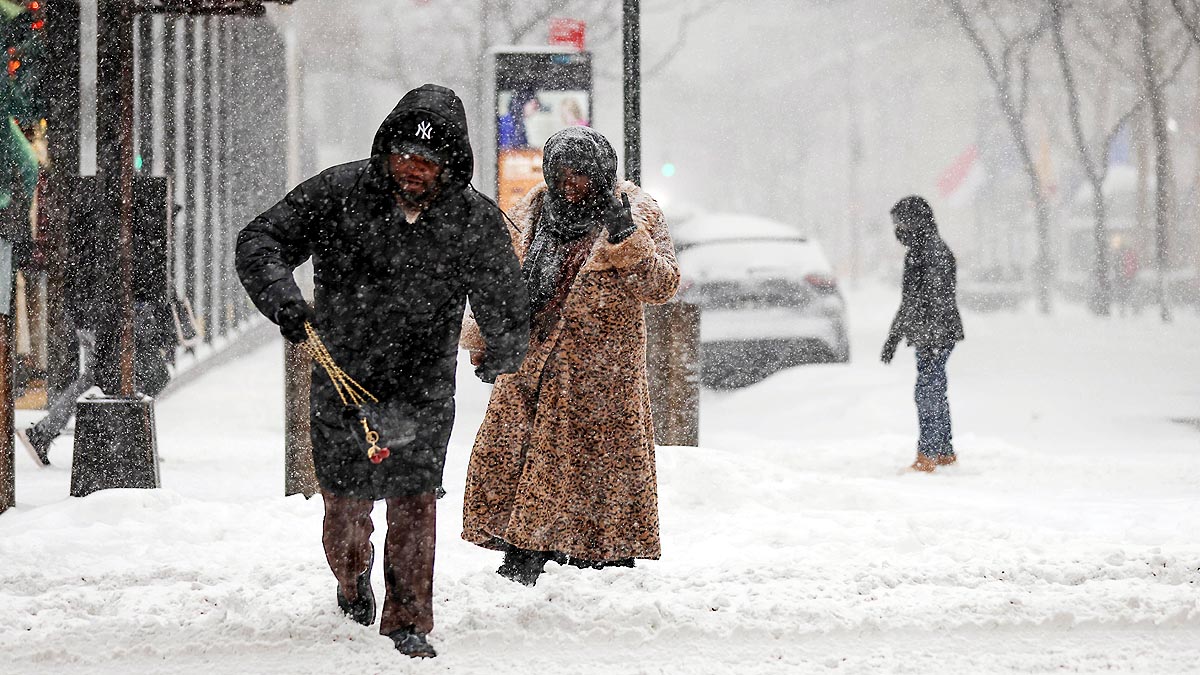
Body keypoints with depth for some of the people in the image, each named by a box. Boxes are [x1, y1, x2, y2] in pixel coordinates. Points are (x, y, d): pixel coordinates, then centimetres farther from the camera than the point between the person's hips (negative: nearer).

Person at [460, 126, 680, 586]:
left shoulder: (636, 213, -4)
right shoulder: (532, 211, 10)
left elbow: (662, 285, -13)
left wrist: (626, 240, -26)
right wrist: (485, 336, 13)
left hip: (598, 366, -5)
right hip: (530, 362, 5)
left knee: (596, 462, -3)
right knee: (508, 454, 2)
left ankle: (609, 564, 7)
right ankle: (521, 561, 11)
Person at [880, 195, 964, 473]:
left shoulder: (935, 250, -13)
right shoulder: (918, 250, 19)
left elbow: (936, 296, -21)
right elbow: (910, 300, 27)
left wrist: (931, 334, -26)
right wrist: (894, 335, 29)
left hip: (937, 335, -10)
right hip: (926, 337, 10)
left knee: (928, 392, -11)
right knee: (934, 392, 14)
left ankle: (927, 455, -12)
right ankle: (944, 452, 21)